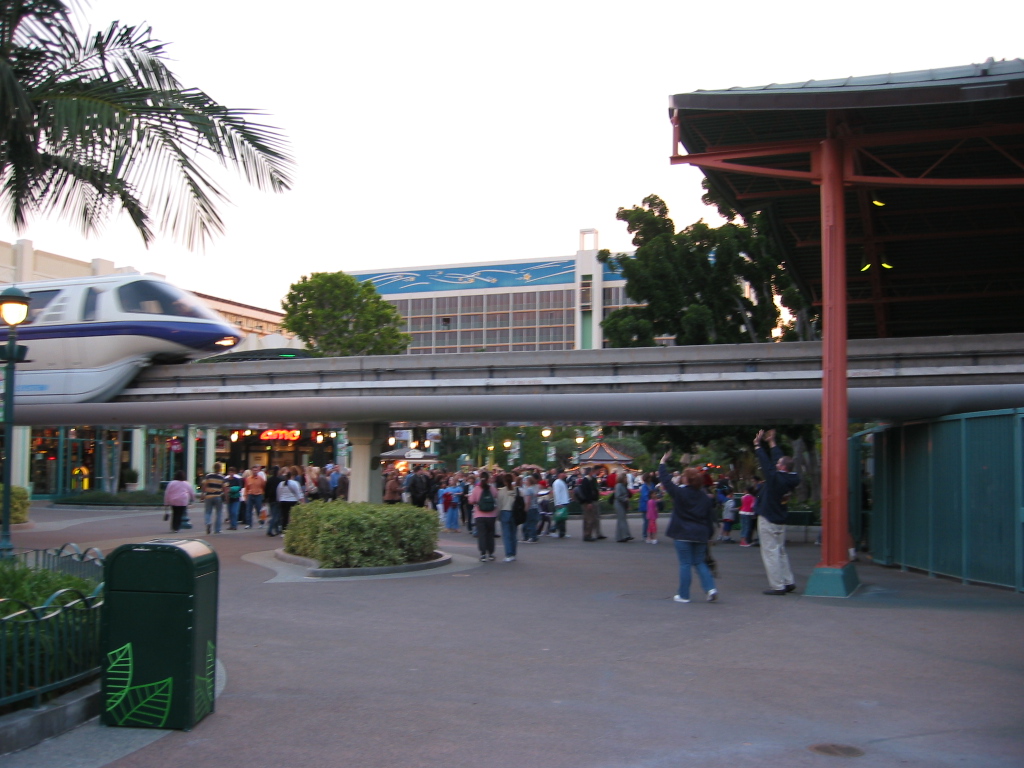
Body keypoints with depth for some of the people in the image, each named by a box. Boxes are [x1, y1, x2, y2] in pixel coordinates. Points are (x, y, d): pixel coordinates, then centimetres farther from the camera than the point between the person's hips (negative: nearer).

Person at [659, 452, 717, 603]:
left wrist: (663, 462, 10)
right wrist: (709, 536, 17)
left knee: (685, 564, 1)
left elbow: (665, 479, -2)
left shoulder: (680, 493, -9)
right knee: (700, 563, 15)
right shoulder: (706, 498, 6)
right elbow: (710, 519, 8)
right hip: (700, 534, 4)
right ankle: (710, 588, -3)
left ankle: (684, 595, 5)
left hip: (683, 534, -4)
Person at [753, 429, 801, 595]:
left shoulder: (775, 478, -22)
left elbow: (766, 463, -16)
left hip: (768, 520, -8)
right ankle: (788, 582, 20)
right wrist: (772, 443, 21)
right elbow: (780, 458, 11)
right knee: (781, 551, 18)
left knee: (770, 552, -4)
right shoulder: (793, 479, 1)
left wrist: (758, 445, -4)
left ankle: (777, 586, -3)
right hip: (780, 520, 8)